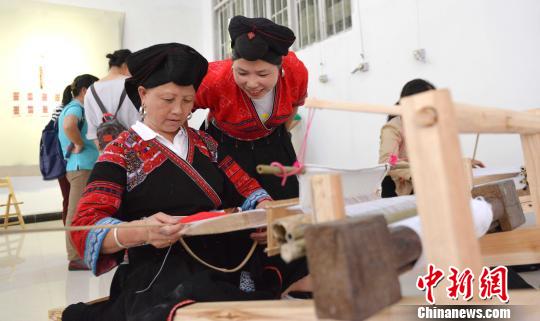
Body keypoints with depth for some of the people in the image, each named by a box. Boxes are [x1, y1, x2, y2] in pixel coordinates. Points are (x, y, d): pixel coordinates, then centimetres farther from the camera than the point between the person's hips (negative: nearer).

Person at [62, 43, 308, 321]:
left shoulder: (204, 143, 18)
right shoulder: (121, 153, 2)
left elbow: (245, 187, 14)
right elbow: (85, 227, -7)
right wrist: (142, 231, -28)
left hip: (225, 259, 8)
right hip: (160, 273, -7)